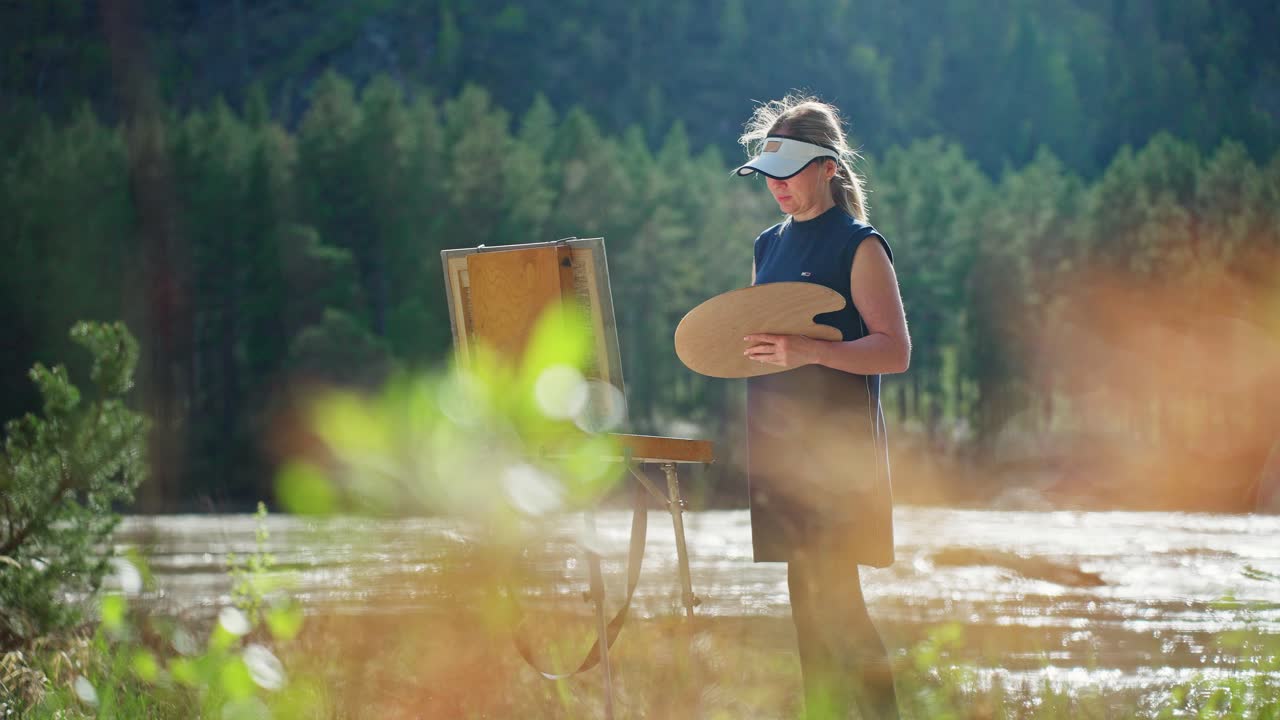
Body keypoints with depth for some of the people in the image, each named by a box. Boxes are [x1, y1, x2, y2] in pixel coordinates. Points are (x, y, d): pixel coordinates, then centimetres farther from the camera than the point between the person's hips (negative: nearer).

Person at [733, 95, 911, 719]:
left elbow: (895, 351, -14)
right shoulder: (770, 245, 16)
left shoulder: (859, 246, -7)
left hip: (838, 444, -7)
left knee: (832, 596, -12)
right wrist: (736, 346, 4)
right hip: (778, 439, 7)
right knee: (806, 597, 7)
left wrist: (810, 352, -25)